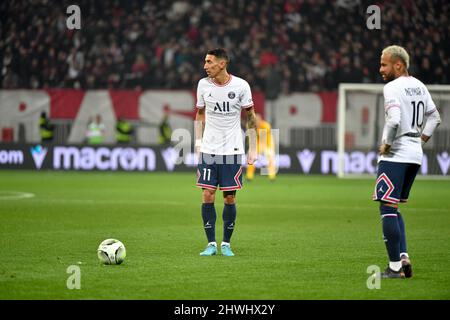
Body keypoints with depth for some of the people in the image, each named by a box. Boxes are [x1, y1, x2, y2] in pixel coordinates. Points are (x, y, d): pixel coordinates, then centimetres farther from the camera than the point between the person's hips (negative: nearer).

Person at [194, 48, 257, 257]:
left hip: (233, 150, -2)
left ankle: (226, 243, 13)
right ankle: (211, 243, 3)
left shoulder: (241, 86, -6)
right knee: (207, 195, -5)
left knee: (230, 197, 1)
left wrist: (253, 148, -1)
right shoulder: (203, 84, 1)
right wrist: (198, 142, 6)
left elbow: (250, 117, 2)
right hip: (208, 150, 2)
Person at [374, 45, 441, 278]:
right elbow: (434, 117, 22)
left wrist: (385, 144, -13)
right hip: (415, 155, 9)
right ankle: (404, 257, 8)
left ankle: (395, 266, -6)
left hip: (394, 155, -9)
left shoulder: (392, 88, -14)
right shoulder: (419, 86, 13)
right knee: (393, 209, 18)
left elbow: (394, 121, -27)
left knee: (388, 209, -5)